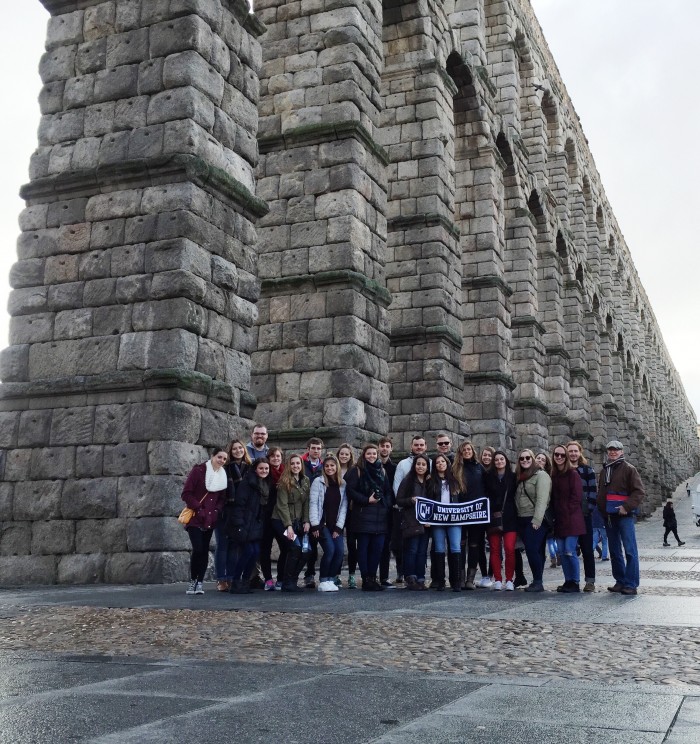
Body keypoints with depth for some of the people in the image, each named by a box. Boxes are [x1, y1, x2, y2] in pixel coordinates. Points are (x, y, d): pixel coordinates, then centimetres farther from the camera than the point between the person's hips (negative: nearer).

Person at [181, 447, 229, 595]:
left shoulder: (223, 476, 10)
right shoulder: (198, 471, -6)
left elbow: (222, 498, 15)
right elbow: (186, 493, -9)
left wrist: (216, 511, -3)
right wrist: (199, 509, -14)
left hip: (210, 520, 5)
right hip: (194, 518, -5)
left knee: (204, 550, 4)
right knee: (198, 549, -15)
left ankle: (200, 582, 11)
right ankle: (192, 580, 2)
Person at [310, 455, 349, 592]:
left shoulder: (343, 484, 7)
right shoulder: (318, 482, -2)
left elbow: (344, 506, 5)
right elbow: (313, 503, -6)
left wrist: (339, 527, -3)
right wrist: (315, 525, -13)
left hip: (335, 525, 4)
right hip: (321, 524, -4)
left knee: (340, 551, -11)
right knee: (330, 550, -17)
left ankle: (331, 579, 5)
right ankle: (323, 581, -3)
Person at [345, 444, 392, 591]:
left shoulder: (382, 471, 17)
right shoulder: (357, 471, 1)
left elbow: (389, 491, 18)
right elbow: (350, 490, -7)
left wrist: (387, 503, 0)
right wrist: (366, 500, -13)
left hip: (380, 516, 5)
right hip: (363, 515, -5)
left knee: (377, 547, 2)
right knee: (363, 547, -2)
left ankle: (372, 577, 11)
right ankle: (366, 579, 2)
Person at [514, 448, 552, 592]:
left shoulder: (541, 475, -5)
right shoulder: (520, 477, 19)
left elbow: (542, 499, -14)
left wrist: (536, 520, -21)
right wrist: (518, 518, 7)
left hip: (536, 520, -7)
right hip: (522, 520, 7)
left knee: (532, 549, -13)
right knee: (535, 551, 8)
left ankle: (538, 582, -7)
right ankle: (537, 581, 10)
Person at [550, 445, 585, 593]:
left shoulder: (572, 473, -7)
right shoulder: (553, 475, 12)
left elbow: (577, 496, -11)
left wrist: (567, 512, -10)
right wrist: (555, 515, 6)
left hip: (571, 519, -6)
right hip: (559, 520, 6)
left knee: (570, 551, -9)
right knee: (562, 552, 8)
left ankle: (575, 583, 2)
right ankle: (568, 581, 17)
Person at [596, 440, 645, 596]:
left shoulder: (628, 469, -1)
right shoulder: (604, 471, 18)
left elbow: (639, 491, -8)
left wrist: (627, 507, -18)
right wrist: (601, 510, 12)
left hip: (624, 515, -7)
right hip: (608, 516, 7)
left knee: (630, 550, -8)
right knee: (615, 551, 11)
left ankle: (631, 584, -7)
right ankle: (620, 581, 19)